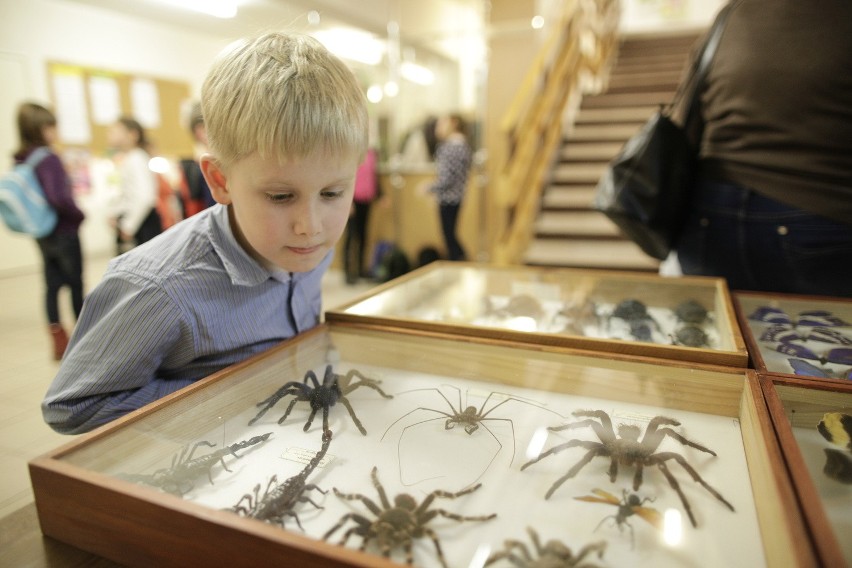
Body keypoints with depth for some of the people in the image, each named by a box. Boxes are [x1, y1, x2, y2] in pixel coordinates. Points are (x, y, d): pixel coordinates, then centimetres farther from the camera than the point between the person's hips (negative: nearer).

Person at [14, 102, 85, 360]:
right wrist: (79, 215, -14)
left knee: (52, 284, 12)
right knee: (75, 284, 7)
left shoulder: (20, 161, 5)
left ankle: (58, 339, 17)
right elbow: (60, 198, -29)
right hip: (64, 232, -7)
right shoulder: (49, 159, -19)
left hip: (43, 234, 7)